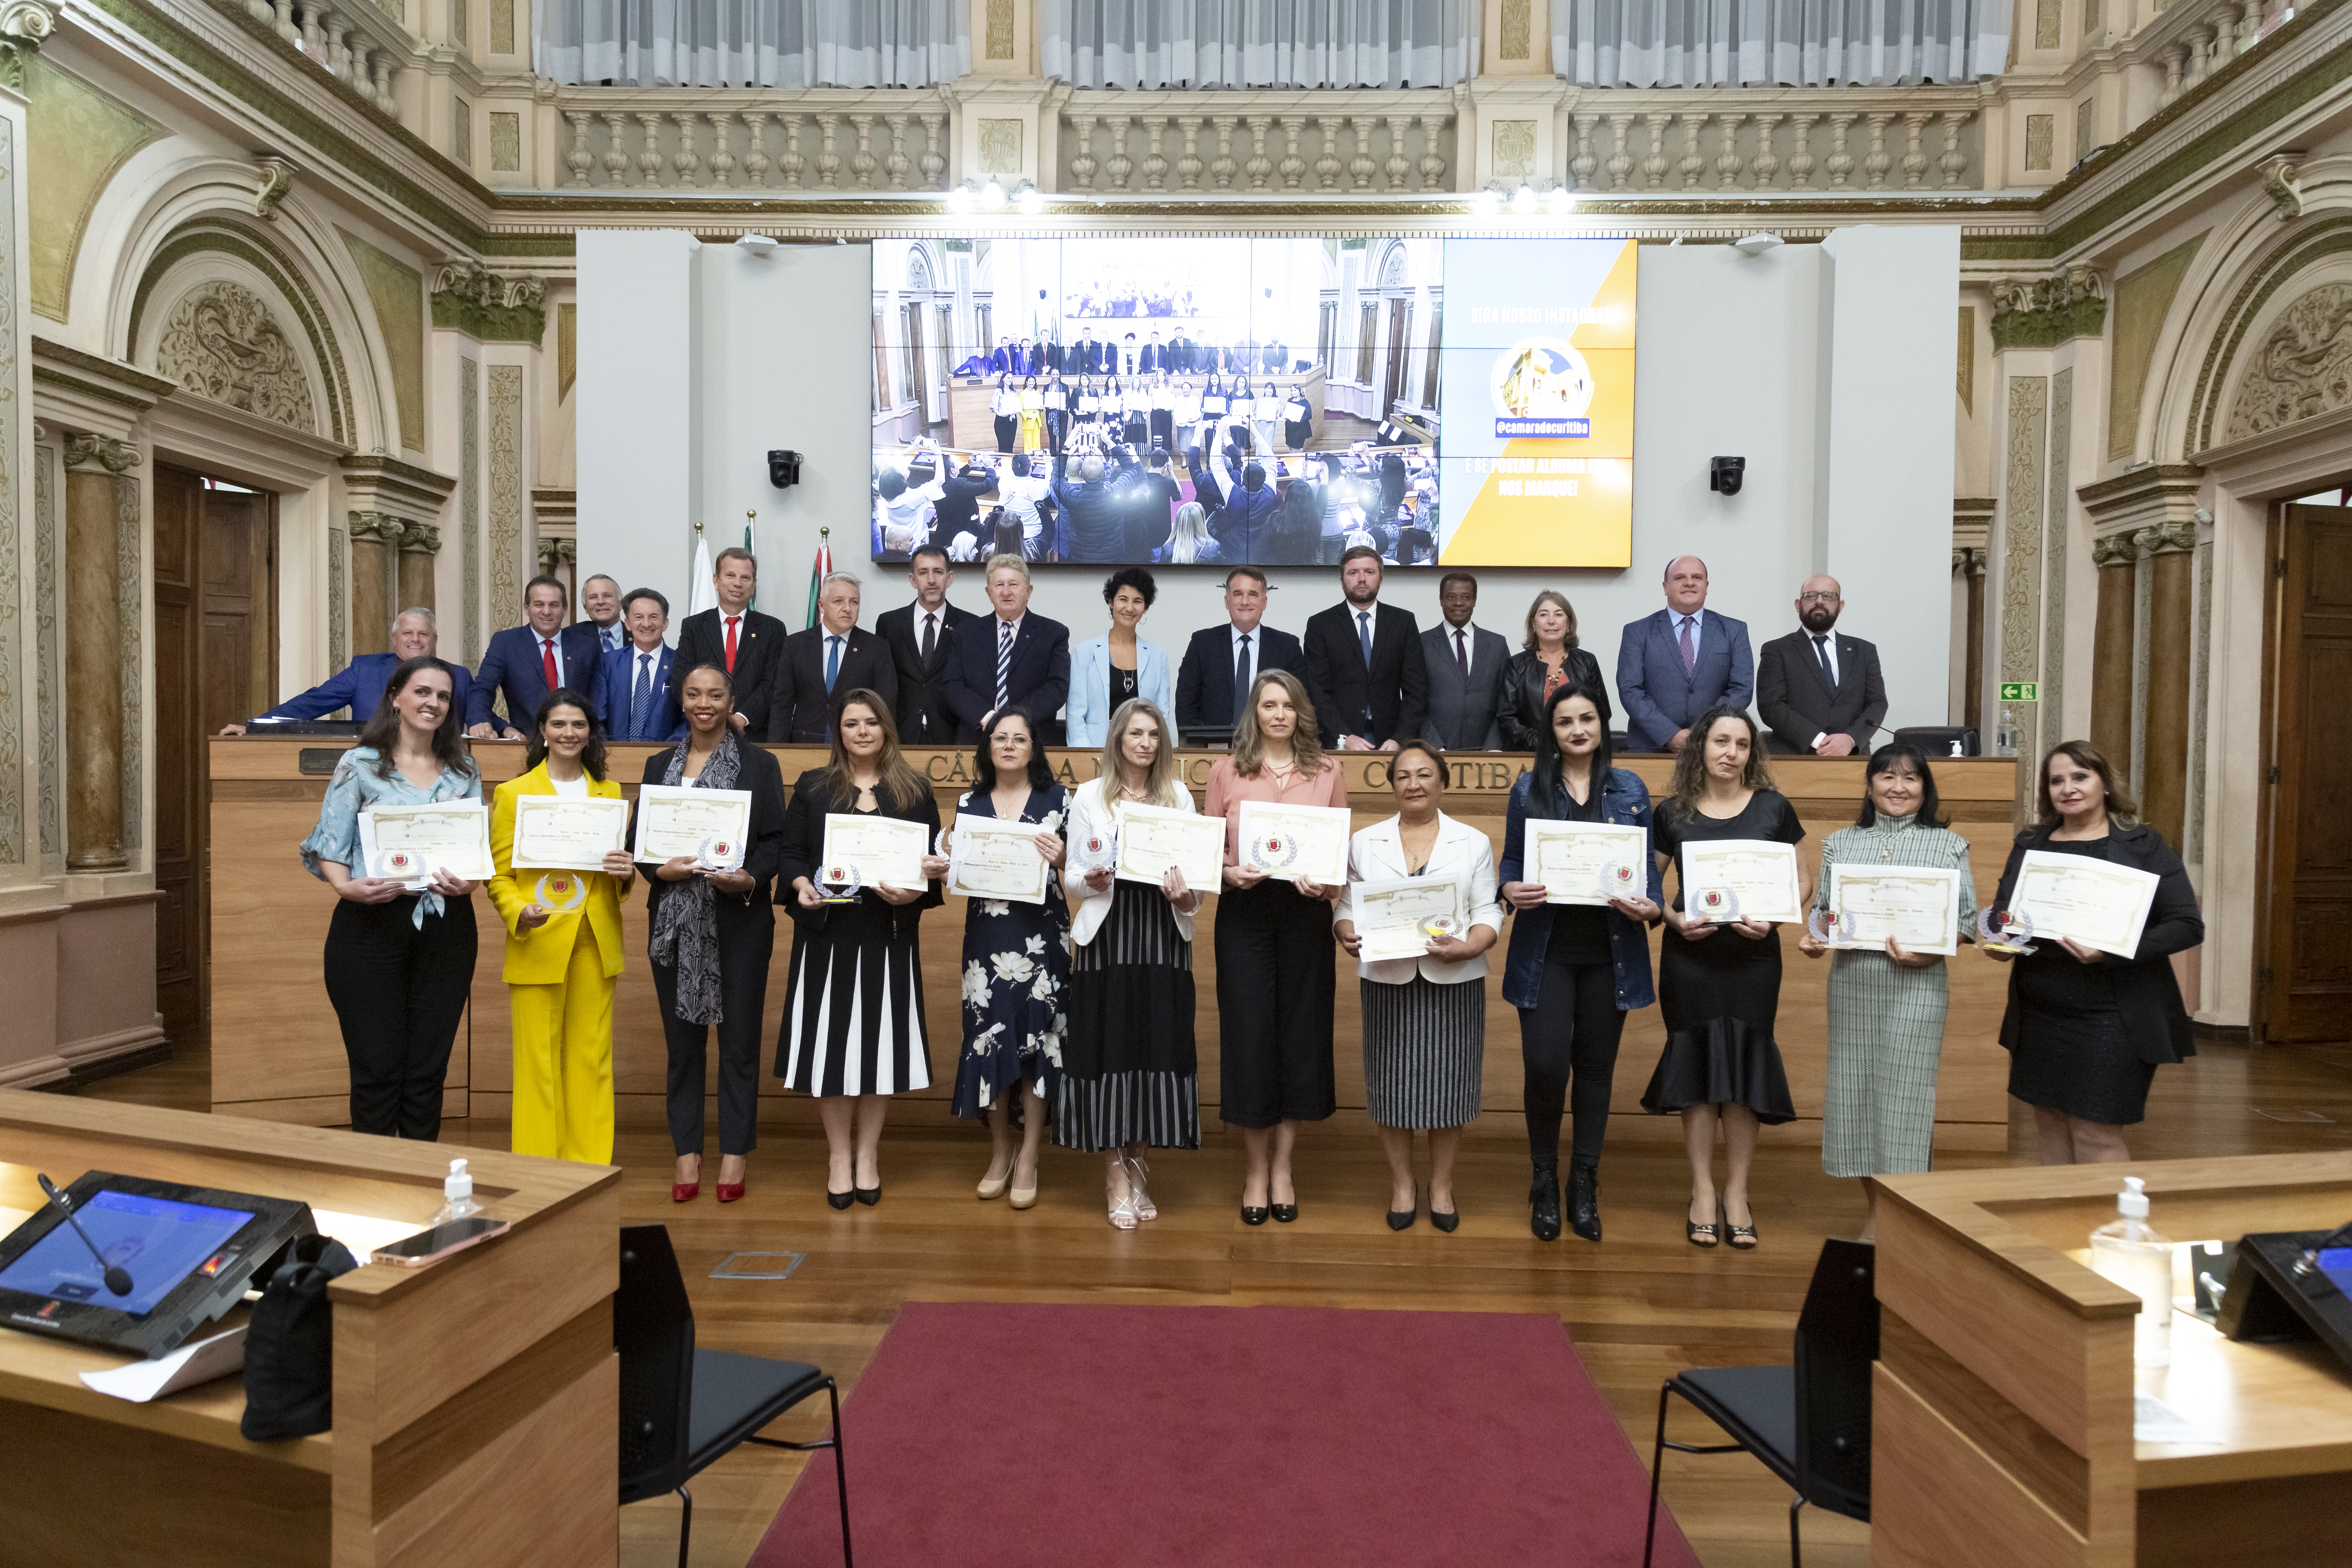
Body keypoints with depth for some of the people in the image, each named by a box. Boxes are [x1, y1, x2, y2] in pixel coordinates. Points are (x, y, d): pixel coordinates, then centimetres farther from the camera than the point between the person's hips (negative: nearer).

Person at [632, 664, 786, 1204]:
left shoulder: (760, 764, 3)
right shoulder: (659, 765, 12)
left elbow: (776, 840, -1)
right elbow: (636, 840, 10)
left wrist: (750, 879, -19)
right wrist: (661, 869, -11)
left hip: (739, 920, -3)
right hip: (675, 921, 3)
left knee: (739, 1037, 1)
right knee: (682, 1038, 8)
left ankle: (734, 1153, 13)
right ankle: (687, 1153, 18)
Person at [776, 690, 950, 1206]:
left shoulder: (915, 792, 8)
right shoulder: (812, 787, 8)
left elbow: (934, 861, 5)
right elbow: (790, 854, 6)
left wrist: (915, 892, -14)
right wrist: (802, 886, -14)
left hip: (889, 937, 0)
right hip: (826, 935, 0)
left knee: (881, 1040, 4)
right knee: (830, 1040, 2)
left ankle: (868, 1153, 19)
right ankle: (839, 1154, 17)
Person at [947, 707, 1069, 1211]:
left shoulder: (1057, 798, 3)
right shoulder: (970, 803, 10)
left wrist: (1061, 858, -18)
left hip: (1041, 934, -2)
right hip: (987, 933, 2)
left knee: (1036, 1035, -3)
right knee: (988, 1035, 3)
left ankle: (1028, 1159, 10)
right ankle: (1000, 1152, 21)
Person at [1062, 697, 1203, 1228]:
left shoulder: (1179, 796, 11)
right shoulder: (1089, 796, 7)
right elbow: (1074, 874, 6)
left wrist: (1185, 896, -13)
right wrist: (1091, 882, -15)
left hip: (1162, 935, 2)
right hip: (1106, 935, -1)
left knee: (1157, 1045, 2)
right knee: (1108, 1046, -1)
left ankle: (1137, 1165, 19)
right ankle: (1116, 1175, 11)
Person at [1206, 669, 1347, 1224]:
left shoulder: (1328, 773, 7)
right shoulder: (1226, 772, 6)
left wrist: (1328, 883, -12)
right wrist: (1229, 873, -13)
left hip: (1305, 912, 1)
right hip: (1243, 913, -1)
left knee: (1301, 1033, 5)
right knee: (1249, 1035, 1)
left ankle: (1282, 1169, 21)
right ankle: (1256, 1170, 18)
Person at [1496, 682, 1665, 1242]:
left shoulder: (1630, 789, 7)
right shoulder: (1529, 789, 5)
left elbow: (1648, 865, 7)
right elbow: (1511, 861, 6)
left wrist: (1651, 905, -13)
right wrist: (1511, 890, -15)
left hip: (1610, 949, 2)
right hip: (1546, 949, -1)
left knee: (1596, 1067, 9)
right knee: (1545, 1065, -9)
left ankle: (1584, 1186, 23)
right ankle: (1545, 1183, 13)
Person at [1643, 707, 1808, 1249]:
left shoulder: (1773, 808, 3)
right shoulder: (1673, 814, 2)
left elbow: (1803, 880, 5)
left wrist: (1772, 917, -12)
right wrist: (1673, 918, -12)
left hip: (1752, 957, 0)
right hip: (1689, 959, 0)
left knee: (1743, 1069, 2)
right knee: (1697, 1067, 3)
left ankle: (1737, 1192, 17)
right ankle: (1702, 1193, 15)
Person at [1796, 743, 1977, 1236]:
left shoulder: (1949, 845, 3)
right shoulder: (1840, 843, 10)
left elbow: (1967, 918, 0)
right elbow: (1822, 908, 11)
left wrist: (1929, 952, -16)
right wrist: (1811, 939, -9)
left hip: (1916, 985, -3)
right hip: (1851, 982, 3)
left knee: (1905, 1094, -3)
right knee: (1854, 1089, 6)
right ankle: (1875, 1210, 21)